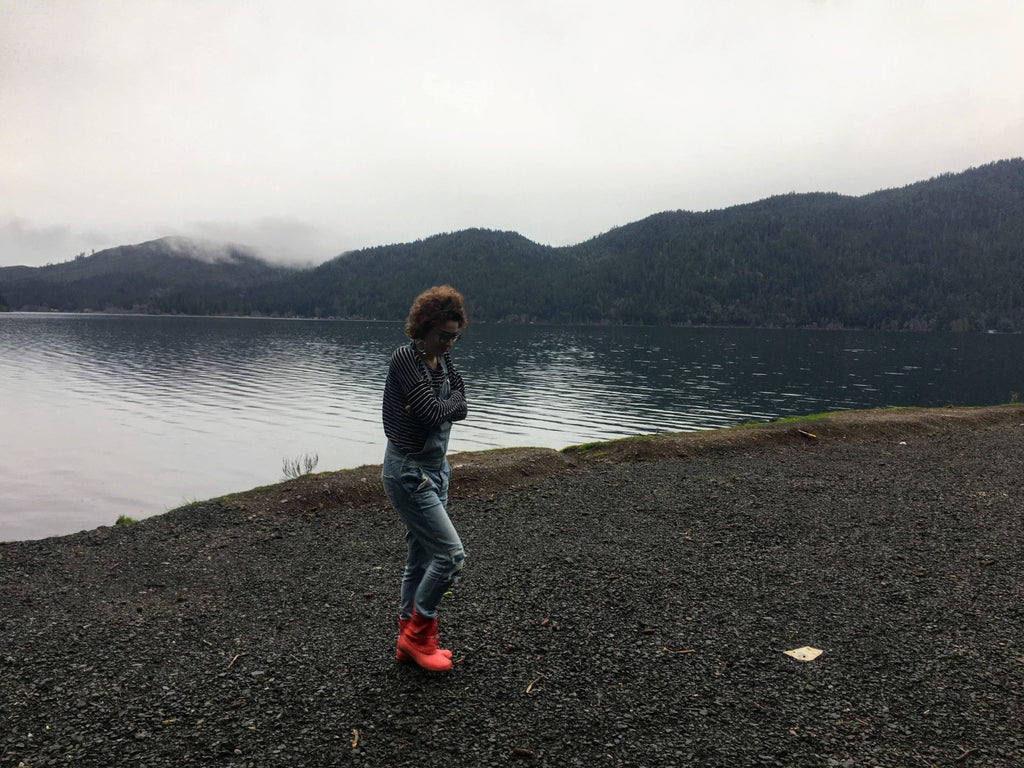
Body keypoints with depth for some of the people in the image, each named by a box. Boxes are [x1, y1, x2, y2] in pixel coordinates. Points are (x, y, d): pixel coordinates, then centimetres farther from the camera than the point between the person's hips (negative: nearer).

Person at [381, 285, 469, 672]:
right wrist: (452, 398, -5)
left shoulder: (443, 360, 9)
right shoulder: (405, 357, -17)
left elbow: (460, 409, 4)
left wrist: (438, 406, -14)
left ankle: (410, 641, 26)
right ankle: (418, 635, 9)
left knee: (421, 558, 14)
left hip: (436, 468, 9)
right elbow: (432, 413, -24)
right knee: (452, 553, -9)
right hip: (408, 471, -9)